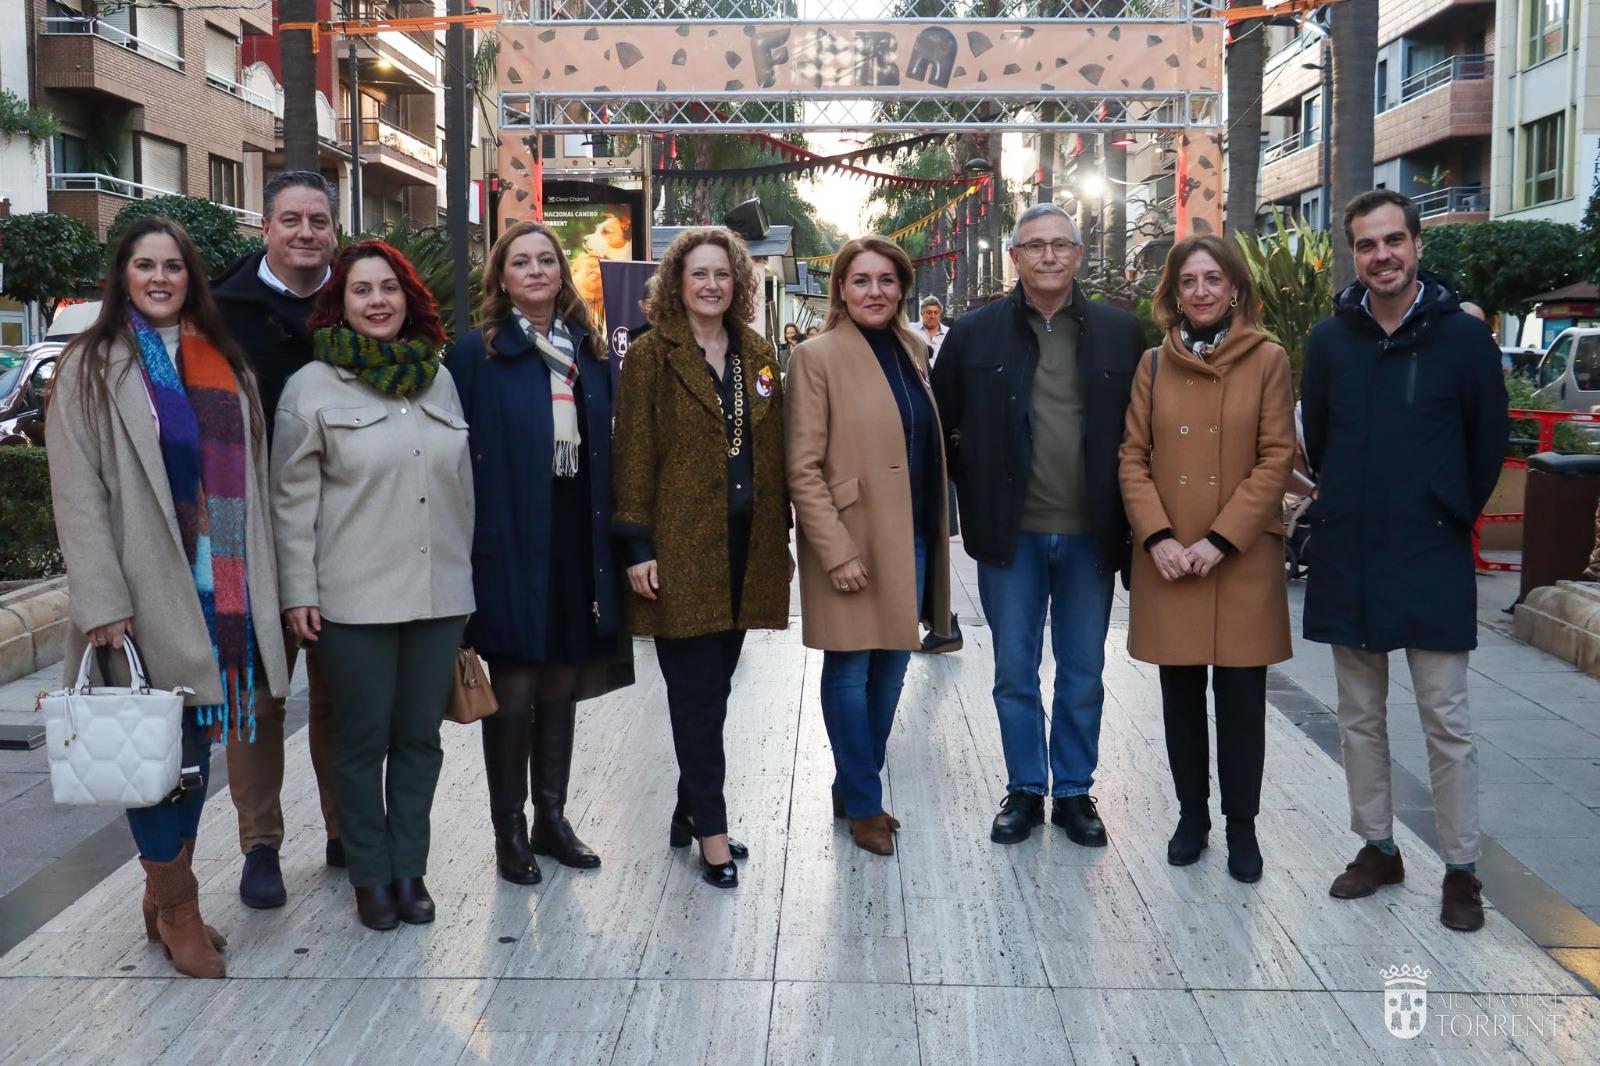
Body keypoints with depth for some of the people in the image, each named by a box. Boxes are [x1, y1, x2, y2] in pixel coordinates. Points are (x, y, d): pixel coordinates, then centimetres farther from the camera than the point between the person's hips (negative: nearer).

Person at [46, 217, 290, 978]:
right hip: (146, 594, -4)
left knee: (198, 746, 11)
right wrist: (103, 602, -15)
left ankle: (166, 898, 25)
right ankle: (177, 907, 13)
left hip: (220, 591, 5)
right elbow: (77, 492, -7)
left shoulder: (222, 363, 14)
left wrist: (261, 591, 7)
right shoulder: (92, 366, 0)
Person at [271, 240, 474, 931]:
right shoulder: (312, 386, -2)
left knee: (420, 736, 10)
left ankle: (409, 867, 23)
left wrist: (467, 569, 14)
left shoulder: (440, 378, 10)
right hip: (353, 598, -4)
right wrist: (298, 591, -7)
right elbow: (292, 499, -3)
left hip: (440, 592, 4)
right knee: (364, 739, 5)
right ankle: (369, 874, 20)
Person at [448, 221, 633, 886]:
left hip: (575, 540, 5)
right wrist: (467, 546, -13)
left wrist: (608, 536, 5)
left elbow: (606, 446, 12)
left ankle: (551, 817, 26)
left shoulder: (588, 352, 10)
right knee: (514, 689, 2)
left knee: (561, 684, 13)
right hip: (510, 545, -4)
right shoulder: (478, 353, -4)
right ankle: (509, 831, 17)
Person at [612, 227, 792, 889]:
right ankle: (711, 830, 6)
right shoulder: (652, 357, -2)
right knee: (698, 691, -2)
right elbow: (633, 454, -6)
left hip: (745, 541, 5)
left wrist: (780, 533, 10)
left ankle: (692, 806, 25)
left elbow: (774, 451, 14)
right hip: (681, 543, -5)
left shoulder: (758, 355, 13)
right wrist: (638, 546, -12)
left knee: (715, 684, 12)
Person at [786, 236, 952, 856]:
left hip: (912, 539, 6)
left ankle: (854, 787, 27)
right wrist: (837, 552, -17)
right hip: (852, 544, -6)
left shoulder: (912, 352, 11)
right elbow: (802, 469, -12)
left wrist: (937, 530, 11)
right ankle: (862, 804, 16)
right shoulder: (818, 356, -8)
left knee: (891, 666, 12)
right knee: (850, 670, 2)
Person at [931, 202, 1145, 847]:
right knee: (1014, 672, 9)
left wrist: (1128, 522, 0)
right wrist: (977, 493, 2)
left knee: (1083, 675, 10)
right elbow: (942, 426, 6)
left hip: (1089, 534, 1)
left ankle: (1074, 792, 26)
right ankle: (1024, 790, 24)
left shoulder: (1120, 333, 2)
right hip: (1011, 534, 0)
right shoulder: (975, 332, 0)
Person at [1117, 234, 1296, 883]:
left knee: (1241, 695, 3)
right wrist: (1157, 537, -10)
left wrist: (1219, 540, -13)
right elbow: (1133, 458, 4)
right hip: (1167, 561, 2)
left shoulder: (1267, 361, 0)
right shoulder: (1153, 365, 6)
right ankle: (1191, 815, 25)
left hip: (1242, 560, -2)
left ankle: (1241, 826, 18)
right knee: (1181, 694, 9)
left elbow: (1276, 460, -5)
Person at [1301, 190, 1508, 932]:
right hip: (1346, 558, 3)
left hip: (1431, 562, -3)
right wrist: (1345, 509, 13)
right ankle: (1377, 848, 25)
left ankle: (1461, 869, 13)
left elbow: (1489, 440, 4)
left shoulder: (1463, 336, -5)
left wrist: (1452, 515, 7)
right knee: (1359, 716, 12)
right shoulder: (1330, 338, 3)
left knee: (1445, 720, 1)